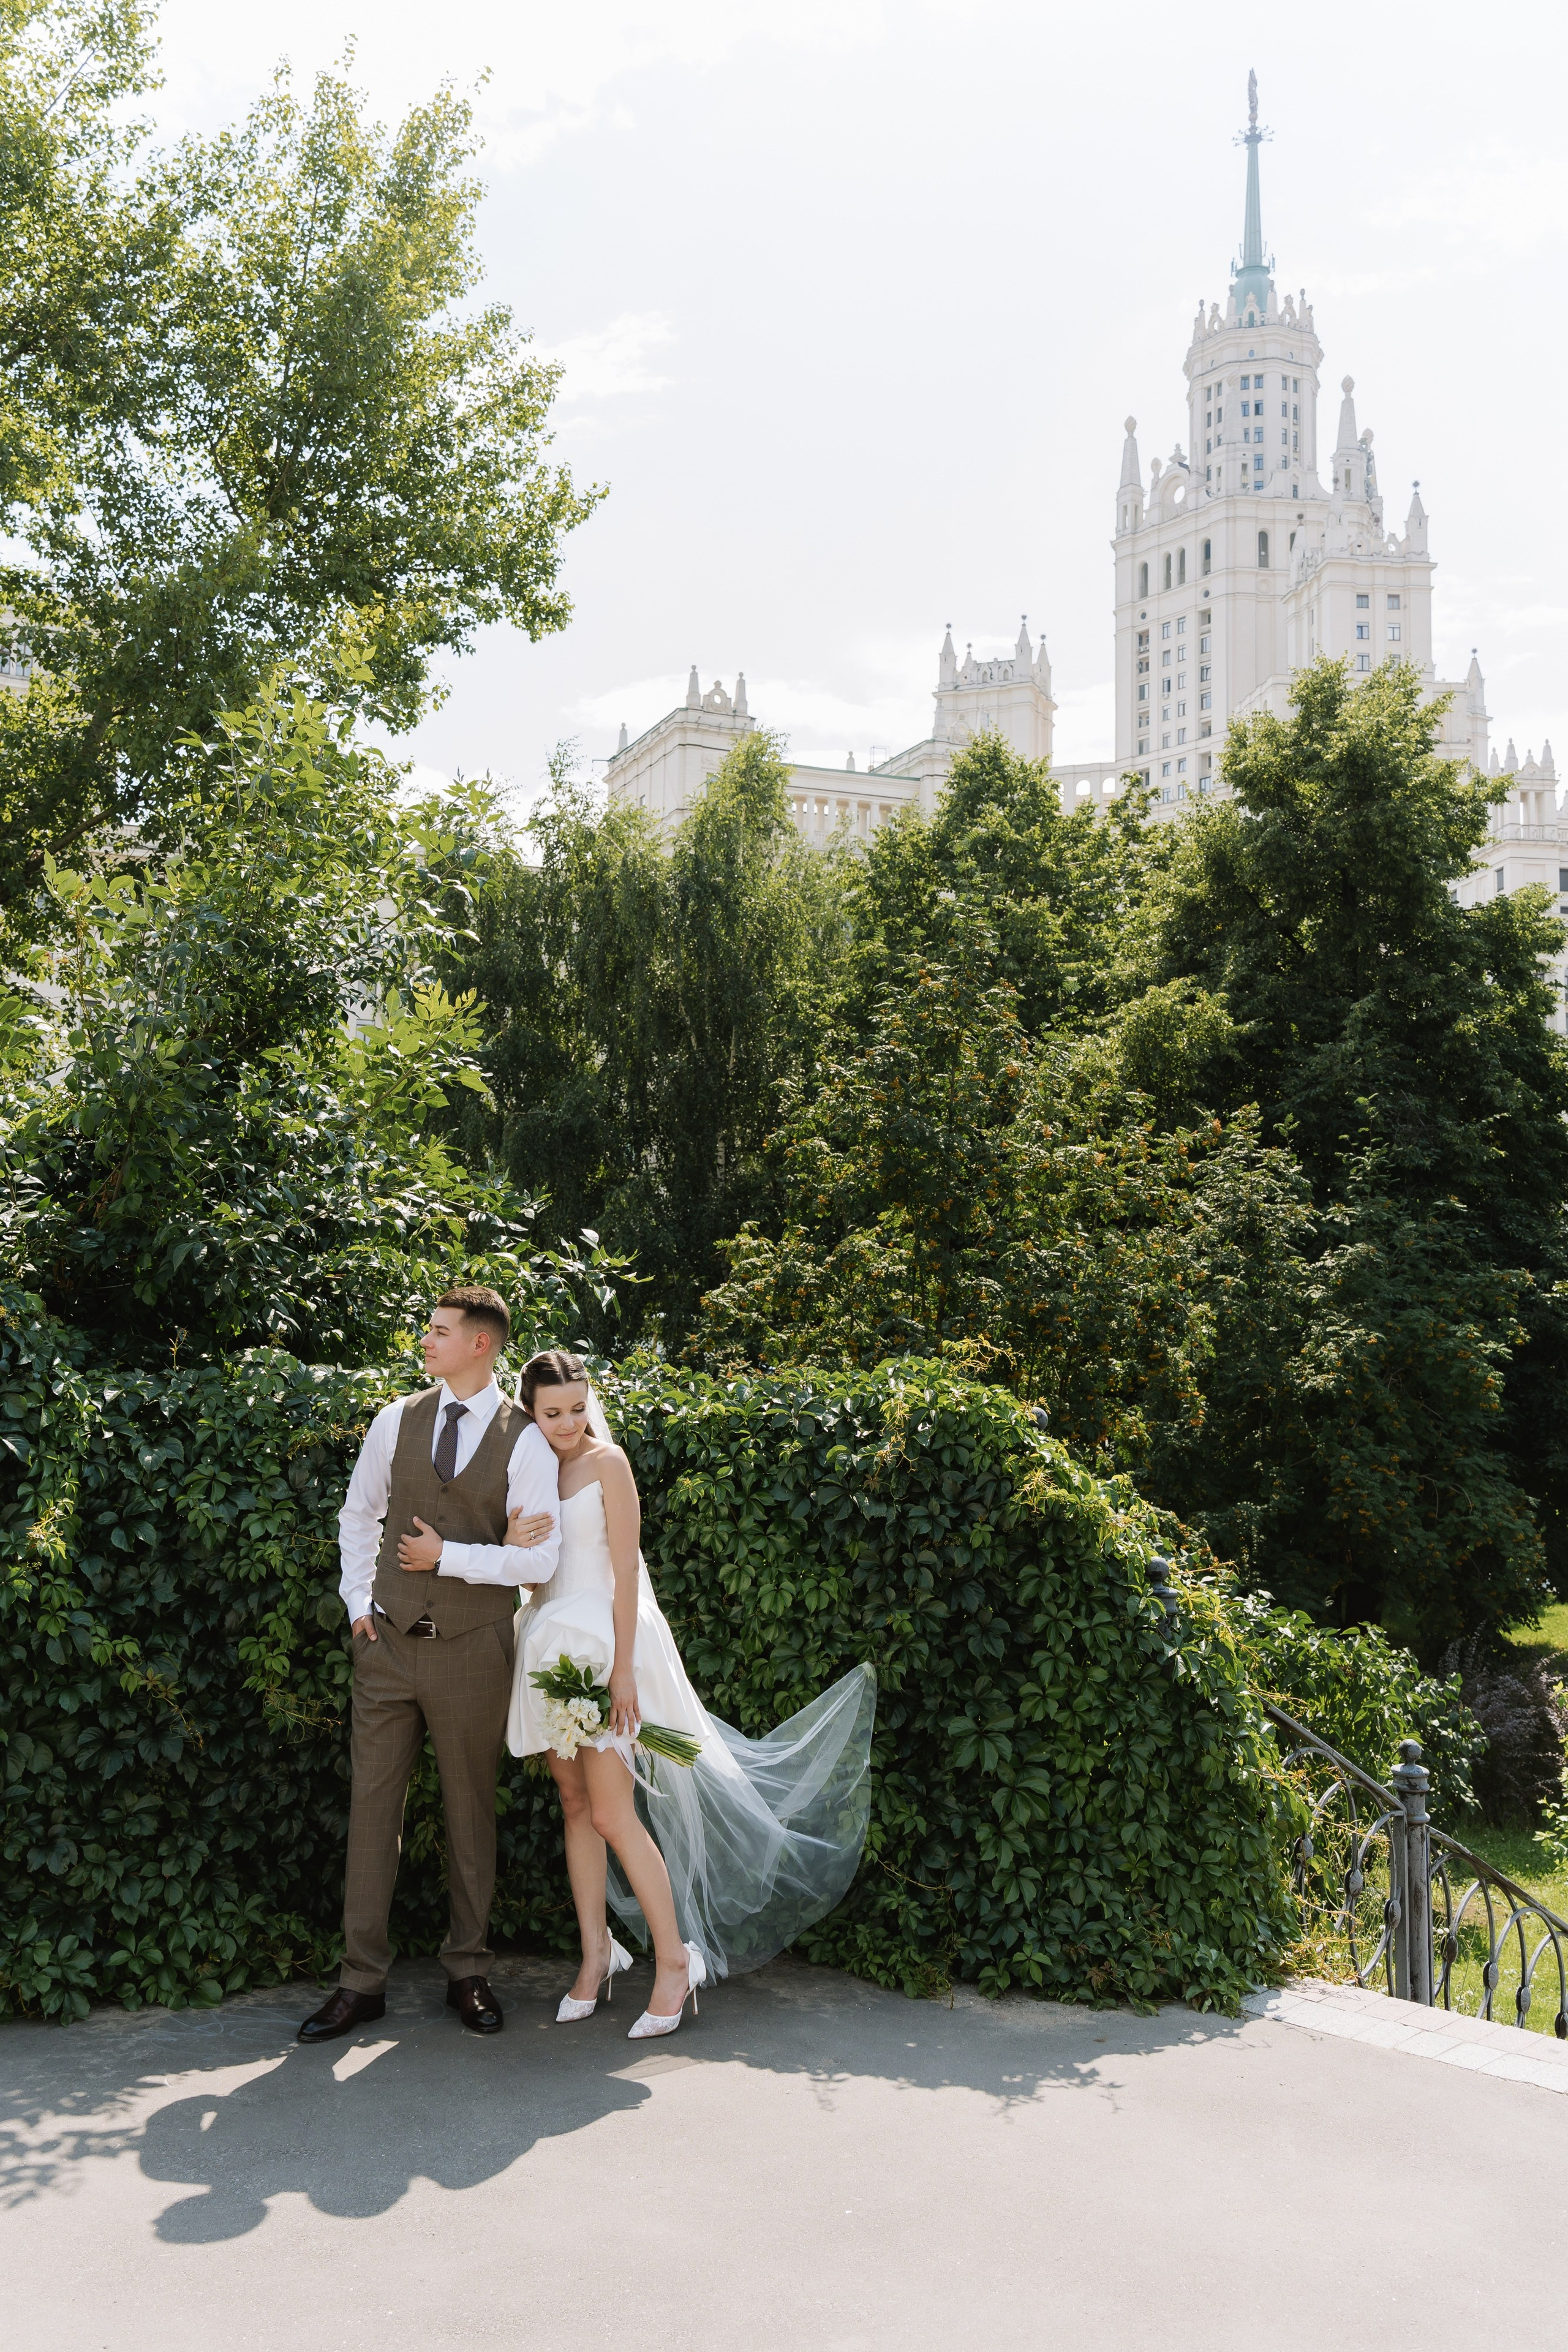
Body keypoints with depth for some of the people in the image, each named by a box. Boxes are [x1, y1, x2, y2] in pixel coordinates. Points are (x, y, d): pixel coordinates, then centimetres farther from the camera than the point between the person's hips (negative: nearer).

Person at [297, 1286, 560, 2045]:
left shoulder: (525, 1442, -7)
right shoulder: (397, 1421, 3)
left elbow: (539, 1560, -11)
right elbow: (358, 1517, 15)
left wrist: (447, 1555, -12)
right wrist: (359, 1603, 6)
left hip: (471, 1649, -3)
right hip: (389, 1642, 3)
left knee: (470, 1810, 9)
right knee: (372, 1804, 4)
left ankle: (468, 1973, 23)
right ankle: (362, 1981, 14)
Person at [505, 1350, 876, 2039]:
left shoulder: (605, 1461, -7)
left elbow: (624, 1570, -11)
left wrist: (622, 1668, -15)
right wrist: (513, 1543, -7)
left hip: (601, 1642, -6)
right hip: (549, 1642, 6)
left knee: (612, 1814, -8)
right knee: (575, 1805, 8)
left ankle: (676, 1959, 1)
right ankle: (596, 1954, 17)